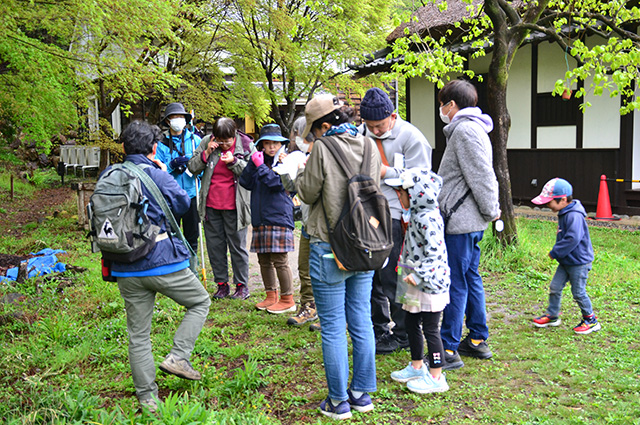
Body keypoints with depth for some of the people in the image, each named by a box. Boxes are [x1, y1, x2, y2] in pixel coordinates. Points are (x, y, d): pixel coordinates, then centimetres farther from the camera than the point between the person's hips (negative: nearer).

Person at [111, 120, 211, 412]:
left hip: (126, 270, 5)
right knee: (200, 302, 17)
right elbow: (182, 204, 3)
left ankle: (147, 398, 16)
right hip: (164, 263, -5)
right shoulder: (157, 175, -8)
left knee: (138, 334, 11)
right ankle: (178, 356, 3)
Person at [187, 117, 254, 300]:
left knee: (237, 245, 5)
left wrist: (234, 162, -19)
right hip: (210, 204, 3)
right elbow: (193, 168, 3)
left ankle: (242, 285, 16)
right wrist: (206, 153, -13)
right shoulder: (206, 142, 0)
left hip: (234, 206, -3)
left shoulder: (246, 145, -5)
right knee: (215, 245, 9)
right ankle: (222, 284, 21)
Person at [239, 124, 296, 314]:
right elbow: (245, 182, 5)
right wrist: (253, 164, -5)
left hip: (279, 217, -6)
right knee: (264, 260, 12)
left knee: (279, 261, -5)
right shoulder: (258, 160, 14)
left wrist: (260, 166, -13)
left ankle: (287, 300, 6)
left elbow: (278, 183, -16)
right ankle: (271, 296, 25)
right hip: (260, 218, 6)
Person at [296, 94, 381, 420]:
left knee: (333, 327, 4)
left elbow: (309, 193, -4)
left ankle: (338, 402, 12)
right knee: (361, 322, 13)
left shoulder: (323, 148, -13)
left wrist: (301, 173, 14)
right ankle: (363, 393, 23)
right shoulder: (370, 146, 4)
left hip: (330, 248, -6)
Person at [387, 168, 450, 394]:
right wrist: (412, 275, 18)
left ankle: (436, 377, 11)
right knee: (412, 324, 19)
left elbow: (434, 252, -26)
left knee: (430, 329, 0)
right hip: (417, 284, 10)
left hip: (429, 284, -10)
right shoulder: (418, 216, 11)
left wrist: (418, 275, -24)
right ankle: (417, 367, 35)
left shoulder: (427, 219, -21)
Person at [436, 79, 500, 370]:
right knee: (470, 279, 15)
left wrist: (491, 211, -12)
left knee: (455, 284, -6)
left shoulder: (465, 130, -15)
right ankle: (477, 341, 25)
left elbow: (480, 176, -19)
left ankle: (449, 350, 1)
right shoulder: (473, 128, 18)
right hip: (470, 220, 11)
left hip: (461, 220, -11)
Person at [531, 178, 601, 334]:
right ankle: (552, 316, 25)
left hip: (579, 263, -9)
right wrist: (556, 252, 10)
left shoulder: (574, 216, -24)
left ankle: (591, 321, 19)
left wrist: (555, 252, -21)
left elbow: (572, 239, -31)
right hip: (566, 261, 9)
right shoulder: (564, 214, 7)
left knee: (578, 293, 2)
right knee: (555, 287, 12)